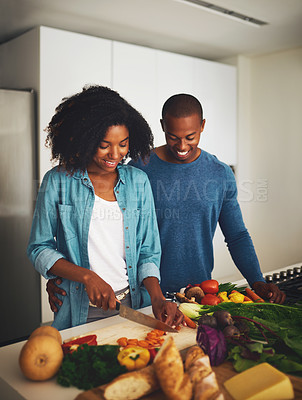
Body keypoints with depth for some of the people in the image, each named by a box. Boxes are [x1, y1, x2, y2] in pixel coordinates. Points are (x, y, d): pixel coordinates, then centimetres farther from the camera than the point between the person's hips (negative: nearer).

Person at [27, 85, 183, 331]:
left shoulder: (138, 181, 1)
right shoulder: (58, 181, -6)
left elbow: (148, 251, 3)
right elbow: (39, 249, -3)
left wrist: (157, 298, -13)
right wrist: (87, 276, -16)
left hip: (133, 307, 2)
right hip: (79, 312, -2)